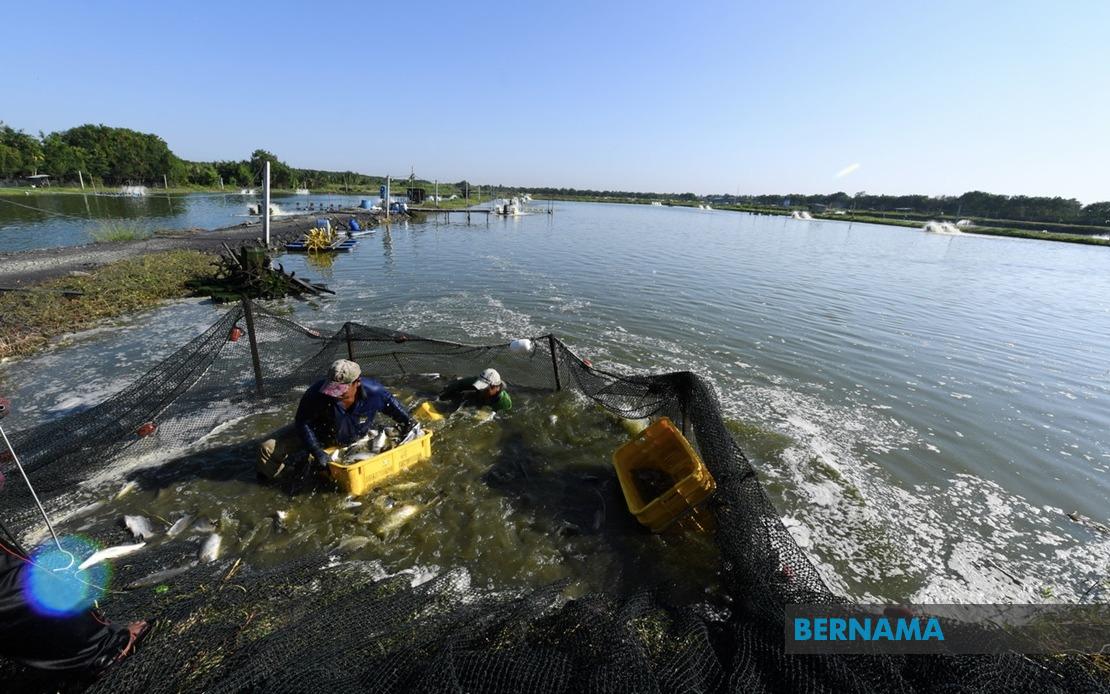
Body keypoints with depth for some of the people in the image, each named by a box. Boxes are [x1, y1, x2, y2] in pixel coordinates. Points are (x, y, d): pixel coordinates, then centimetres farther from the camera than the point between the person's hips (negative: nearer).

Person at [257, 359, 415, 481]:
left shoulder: (373, 392, -36)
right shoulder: (317, 393, -40)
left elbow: (391, 404, -13)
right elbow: (303, 423, -29)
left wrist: (408, 421, -7)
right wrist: (317, 452, -36)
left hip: (354, 438, 2)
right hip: (319, 434, -2)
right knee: (268, 449, -14)